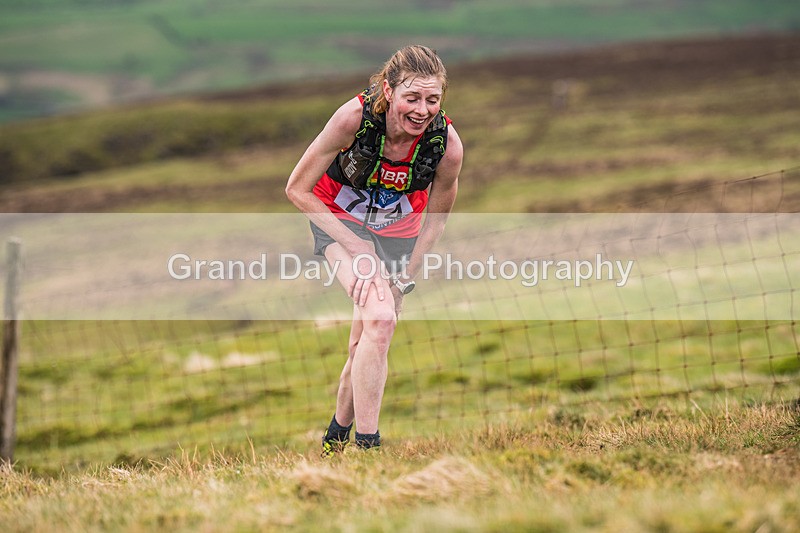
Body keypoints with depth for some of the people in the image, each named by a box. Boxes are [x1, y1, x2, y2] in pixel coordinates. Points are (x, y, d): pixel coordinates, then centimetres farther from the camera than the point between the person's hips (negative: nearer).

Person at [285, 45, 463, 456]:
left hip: (398, 230, 3)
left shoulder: (448, 145, -27)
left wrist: (402, 281, -10)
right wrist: (358, 251, -25)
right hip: (339, 218, -3)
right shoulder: (354, 117, -34)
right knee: (379, 318, -26)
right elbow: (298, 190, -22)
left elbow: (433, 223, -8)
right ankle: (366, 445, -22)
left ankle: (336, 437, 34)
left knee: (368, 344, 7)